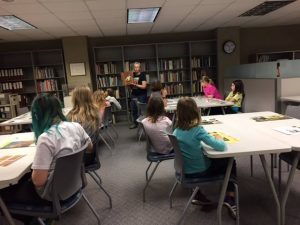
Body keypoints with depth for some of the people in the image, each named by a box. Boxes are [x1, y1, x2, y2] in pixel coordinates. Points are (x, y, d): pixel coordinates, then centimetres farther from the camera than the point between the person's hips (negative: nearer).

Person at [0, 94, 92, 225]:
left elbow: (38, 181, -26)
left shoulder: (46, 138, -28)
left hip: (53, 193, -7)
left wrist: (34, 169, -6)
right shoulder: (76, 127, -8)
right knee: (24, 178, 27)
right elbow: (90, 148, 9)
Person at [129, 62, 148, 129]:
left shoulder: (142, 75, -7)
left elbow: (144, 86, -16)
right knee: (133, 109, 7)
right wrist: (129, 84, -7)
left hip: (141, 95, -5)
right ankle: (135, 123, 19)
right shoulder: (132, 75, 7)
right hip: (134, 95, 5)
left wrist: (135, 84, -25)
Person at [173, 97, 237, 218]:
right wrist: (218, 138, -5)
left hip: (185, 170, 6)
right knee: (230, 163, 17)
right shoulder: (197, 130, -25)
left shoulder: (177, 130, -6)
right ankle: (230, 198, 13)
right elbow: (220, 146, -26)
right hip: (199, 171, -5)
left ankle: (198, 195, 33)